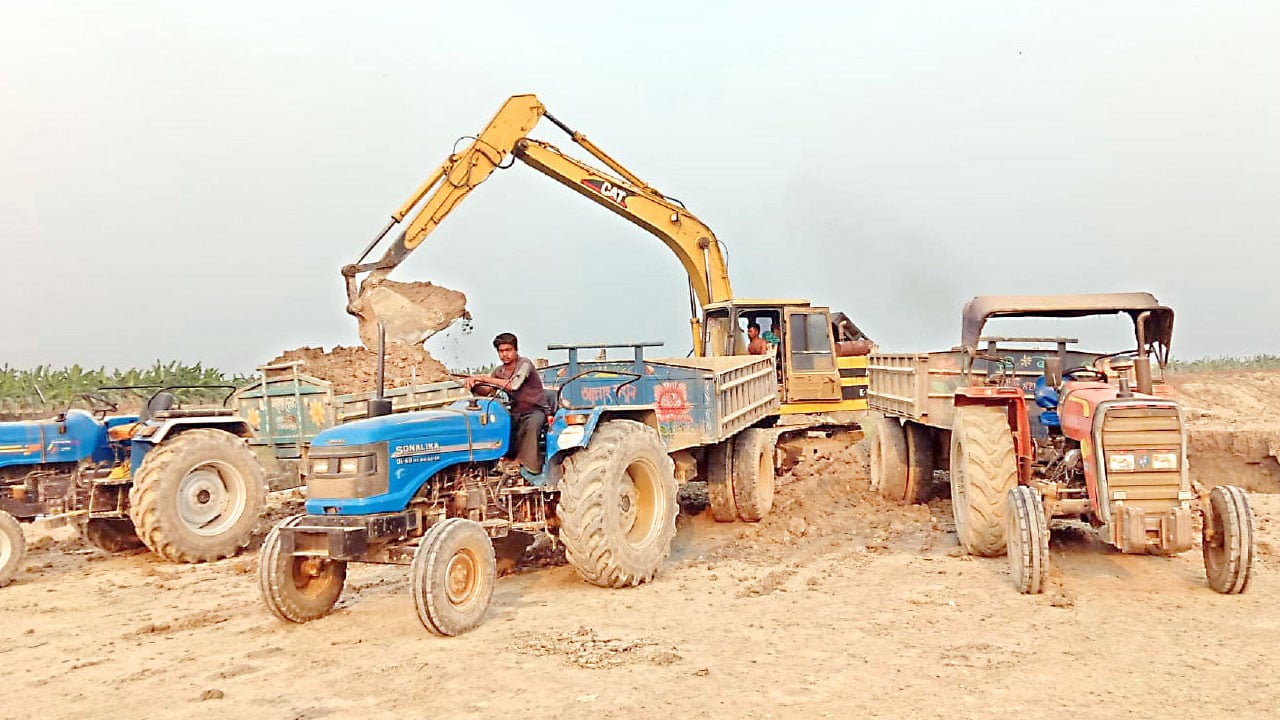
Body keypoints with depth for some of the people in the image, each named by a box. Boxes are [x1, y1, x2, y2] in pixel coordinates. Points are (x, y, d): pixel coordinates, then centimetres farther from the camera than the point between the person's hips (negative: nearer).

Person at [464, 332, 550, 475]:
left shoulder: (524, 364, -13)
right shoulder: (499, 371, 10)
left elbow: (513, 385, -29)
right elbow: (486, 391, 1)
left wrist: (484, 378, -26)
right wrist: (473, 385, -23)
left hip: (536, 410, -6)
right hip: (516, 412, 6)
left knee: (531, 425, -39)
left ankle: (526, 464, -31)